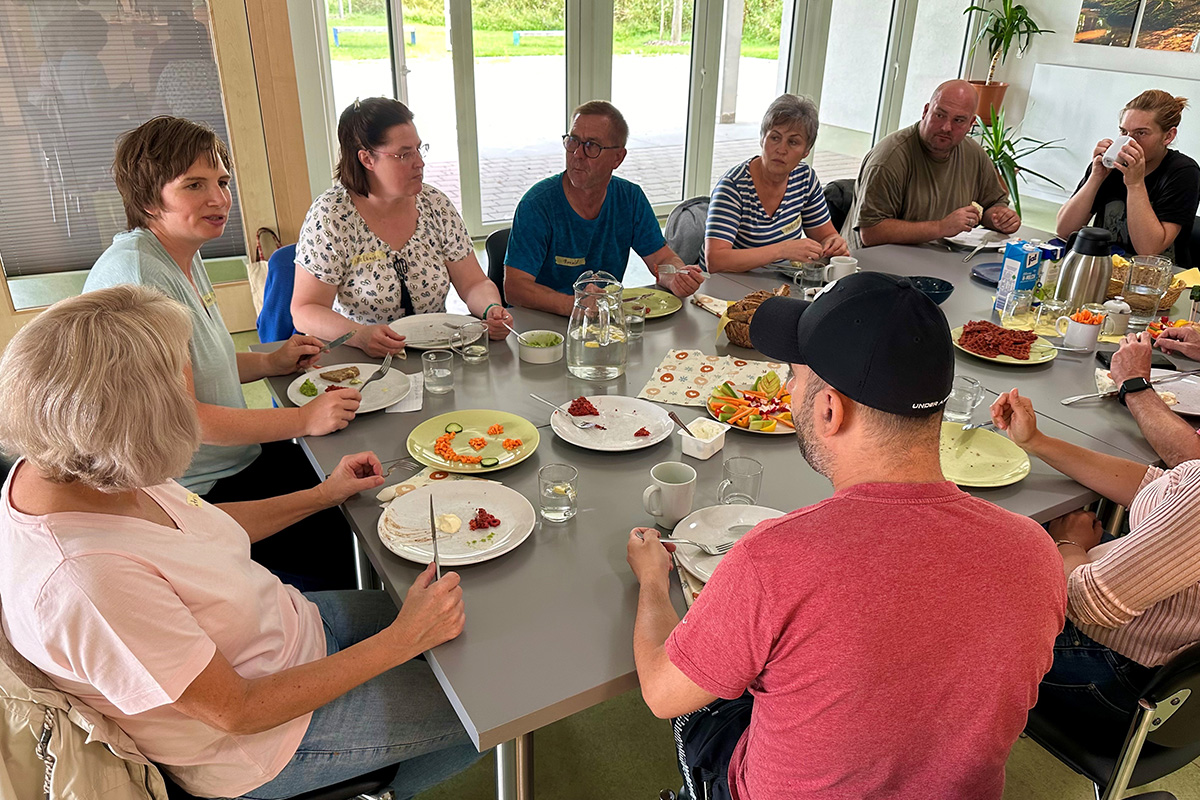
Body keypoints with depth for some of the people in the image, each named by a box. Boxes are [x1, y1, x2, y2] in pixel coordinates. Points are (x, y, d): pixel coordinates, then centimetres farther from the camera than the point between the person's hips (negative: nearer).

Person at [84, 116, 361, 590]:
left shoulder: (185, 257, 8)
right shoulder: (133, 272, -23)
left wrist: (270, 362, 5)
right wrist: (304, 419, -22)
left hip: (239, 459, 10)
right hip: (194, 495, -10)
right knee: (336, 549, -12)